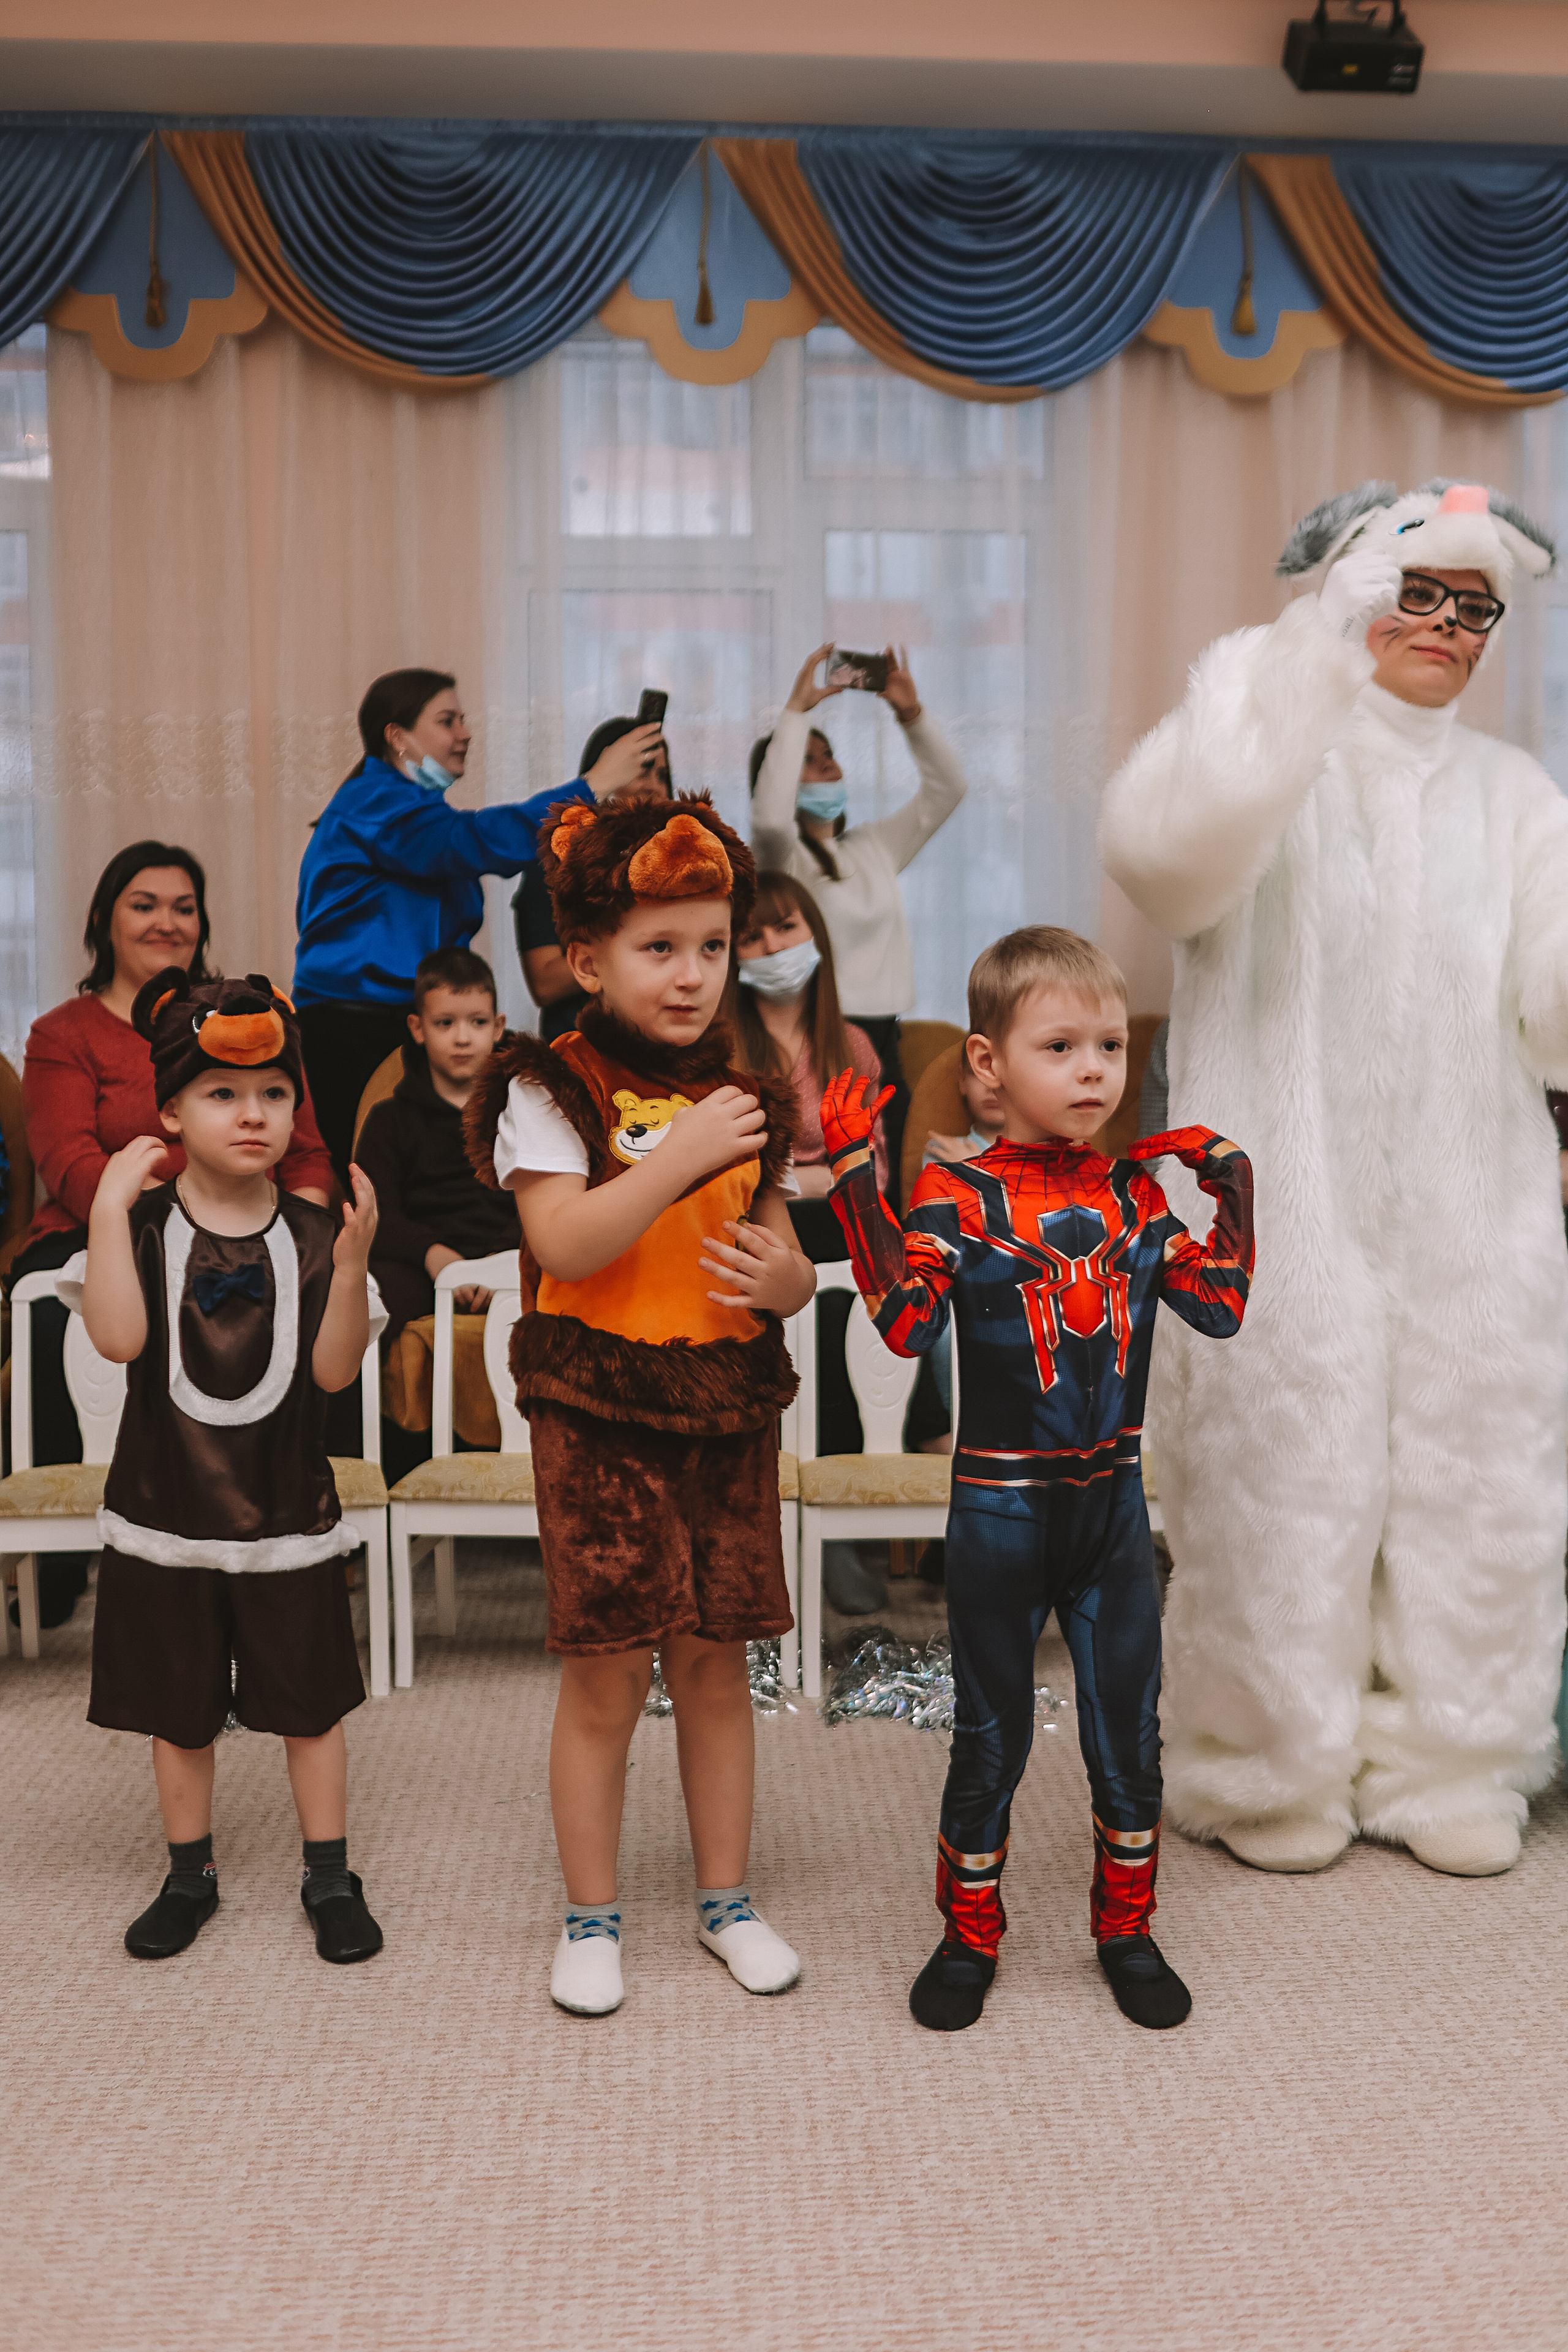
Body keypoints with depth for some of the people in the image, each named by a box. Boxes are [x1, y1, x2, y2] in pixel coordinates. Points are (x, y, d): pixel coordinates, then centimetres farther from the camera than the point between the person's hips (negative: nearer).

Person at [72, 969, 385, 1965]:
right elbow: (118, 1338, -22)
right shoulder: (143, 1223, -6)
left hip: (288, 1514, 0)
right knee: (178, 1709, 14)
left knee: (311, 1703, 10)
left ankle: (332, 1876, 25)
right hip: (167, 1511, 0)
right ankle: (190, 1875, 32)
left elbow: (335, 1369, -12)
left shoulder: (311, 1233, -5)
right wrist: (109, 1208, -24)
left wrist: (352, 1261, -26)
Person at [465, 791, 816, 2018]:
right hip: (599, 1420, -4)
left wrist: (785, 1277, -11)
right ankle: (591, 1916, 21)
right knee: (605, 1677, 3)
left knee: (716, 1665, 12)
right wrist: (684, 1156, -24)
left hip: (728, 1418, 4)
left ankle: (727, 1897, 28)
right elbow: (564, 1245, -19)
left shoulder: (744, 1098, 9)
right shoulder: (549, 1090, -6)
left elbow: (785, 1259, 13)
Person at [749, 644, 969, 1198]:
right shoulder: (779, 855, -1)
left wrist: (911, 715, 5)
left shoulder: (873, 847, 18)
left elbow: (946, 789, 18)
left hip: (880, 1045, 6)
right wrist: (797, 708, -19)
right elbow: (769, 814, -24)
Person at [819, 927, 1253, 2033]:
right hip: (1000, 1509, -3)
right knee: (990, 1734, 10)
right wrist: (857, 1180, -27)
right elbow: (908, 1322, -22)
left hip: (1114, 1502, 4)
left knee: (1129, 1728, 13)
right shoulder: (957, 1194, -10)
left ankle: (1126, 1929, 31)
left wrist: (1234, 1178, 0)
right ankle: (970, 1935, 28)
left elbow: (1220, 1306, -2)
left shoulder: (1134, 1191, 2)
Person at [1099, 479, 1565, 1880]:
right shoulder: (1266, 756, 1)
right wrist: (1310, 659, -30)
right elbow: (1165, 850, -24)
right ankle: (1278, 1774, 19)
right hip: (1288, 1222, -4)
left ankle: (1444, 1766, 25)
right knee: (1283, 1494, 0)